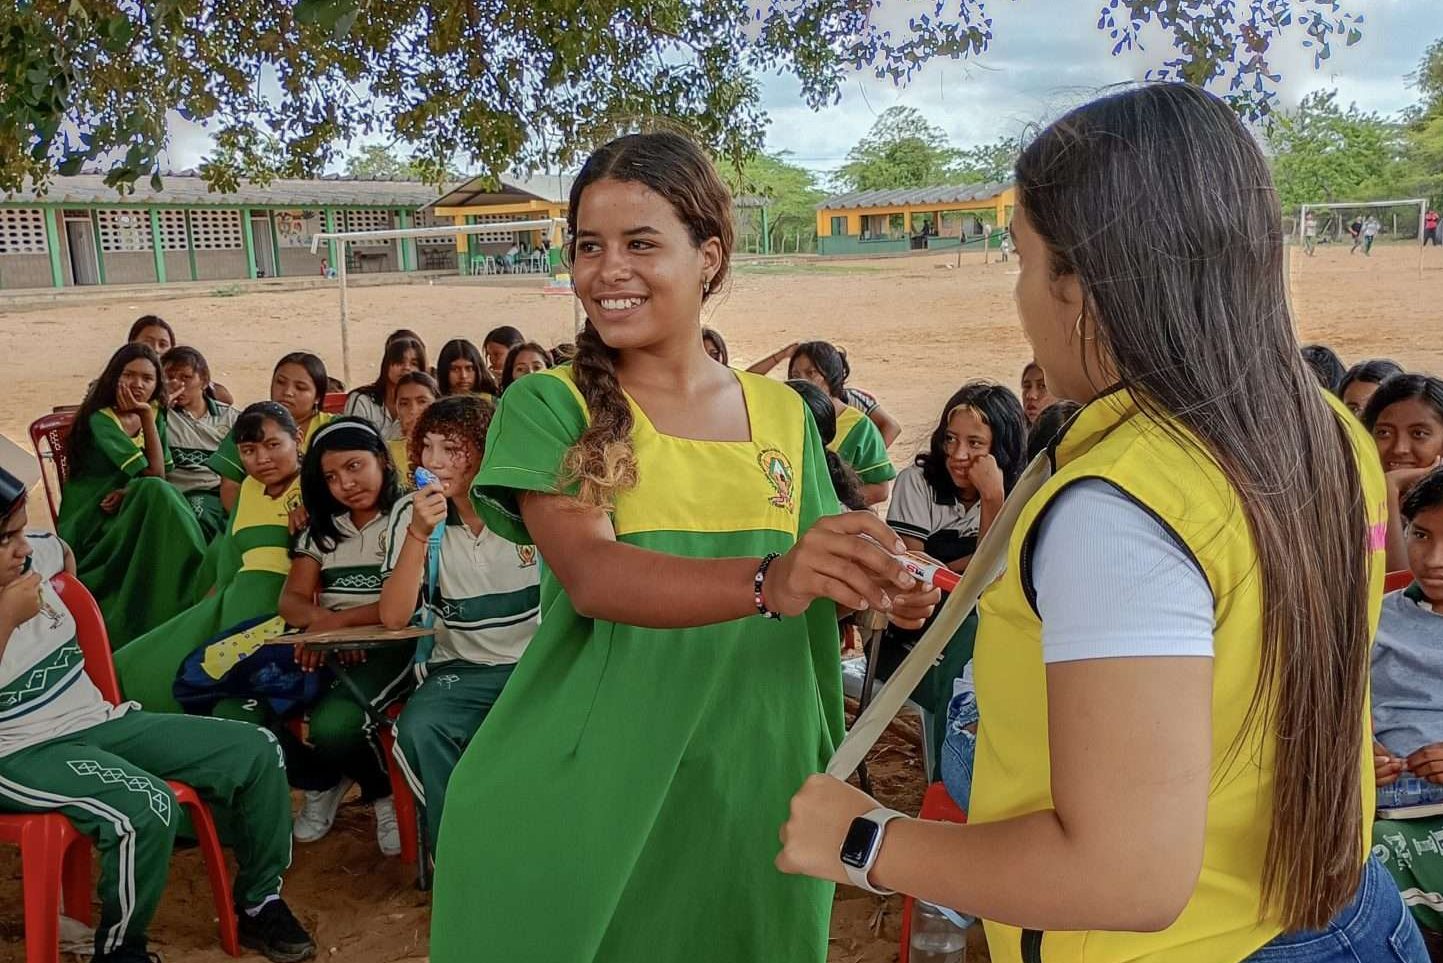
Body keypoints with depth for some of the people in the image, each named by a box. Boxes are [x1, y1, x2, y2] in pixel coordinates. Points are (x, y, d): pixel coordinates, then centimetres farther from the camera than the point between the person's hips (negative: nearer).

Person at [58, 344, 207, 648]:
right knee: (156, 492, -32)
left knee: (158, 493, -29)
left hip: (128, 511, 5)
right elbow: (155, 473, -16)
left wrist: (133, 490, -19)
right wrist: (146, 417, -17)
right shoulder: (100, 420, -11)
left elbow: (163, 474, 2)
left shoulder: (154, 414, 9)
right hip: (92, 523, -5)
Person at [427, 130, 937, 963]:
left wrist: (878, 584, -11)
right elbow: (591, 575, -25)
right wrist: (769, 580, -40)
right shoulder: (548, 407, -9)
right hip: (580, 793, -3)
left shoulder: (783, 413, 2)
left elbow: (809, 580, 10)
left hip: (748, 785, 4)